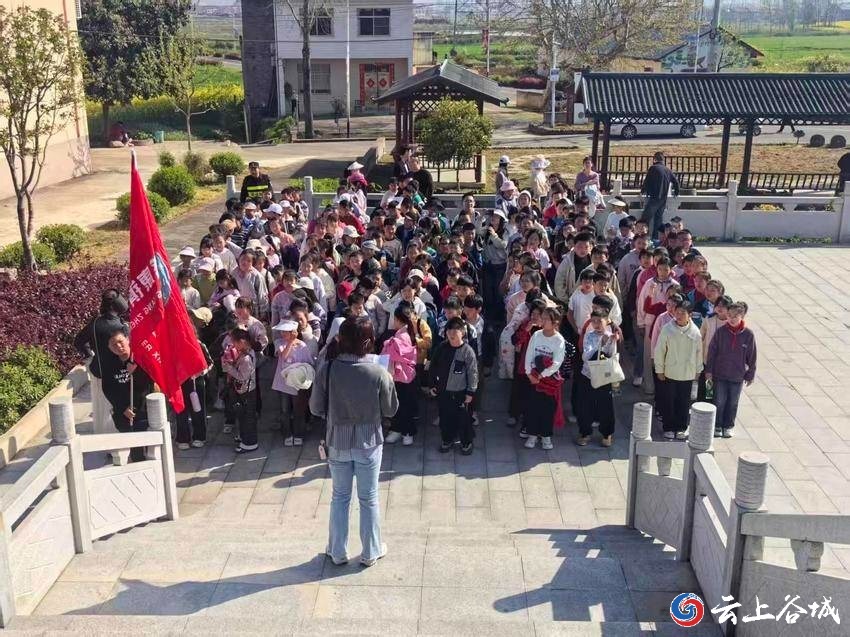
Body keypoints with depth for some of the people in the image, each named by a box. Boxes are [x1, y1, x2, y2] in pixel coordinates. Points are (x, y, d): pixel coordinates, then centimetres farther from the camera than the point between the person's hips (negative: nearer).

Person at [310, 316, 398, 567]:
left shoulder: (327, 369, -16)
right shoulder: (379, 373, -19)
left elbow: (315, 408, -6)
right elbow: (391, 410, -7)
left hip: (337, 443, 1)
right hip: (369, 443, -1)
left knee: (340, 497, 19)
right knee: (369, 499, 15)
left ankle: (337, 552, 30)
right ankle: (371, 553, 30)